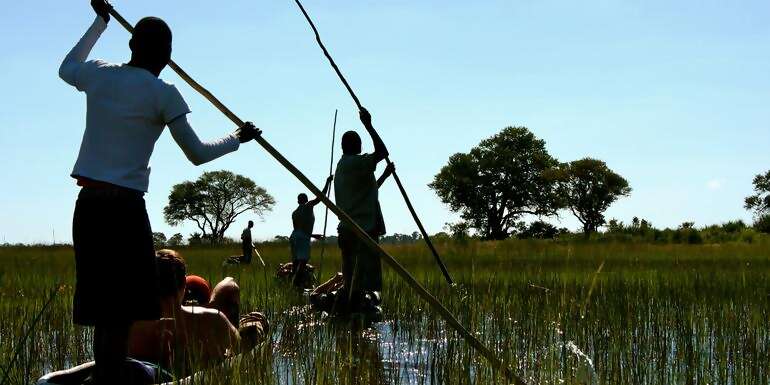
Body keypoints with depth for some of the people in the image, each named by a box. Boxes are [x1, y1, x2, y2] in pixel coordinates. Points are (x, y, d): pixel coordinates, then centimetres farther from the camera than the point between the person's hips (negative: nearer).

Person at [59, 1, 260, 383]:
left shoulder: (98, 75, 9)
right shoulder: (161, 93, -5)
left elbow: (67, 67, 34)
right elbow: (197, 153, 0)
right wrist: (238, 137, 17)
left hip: (88, 205, 6)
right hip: (126, 208, -6)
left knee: (104, 311, 9)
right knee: (119, 315, -6)